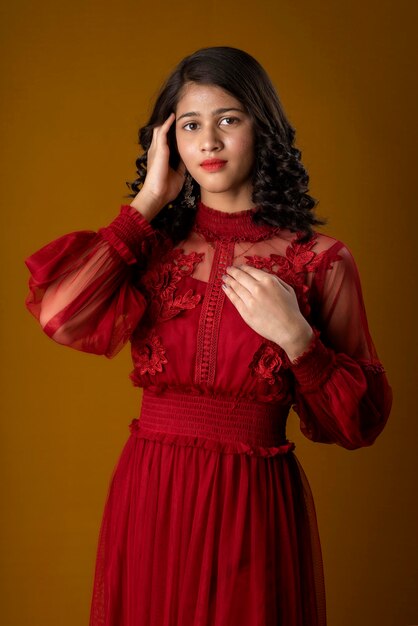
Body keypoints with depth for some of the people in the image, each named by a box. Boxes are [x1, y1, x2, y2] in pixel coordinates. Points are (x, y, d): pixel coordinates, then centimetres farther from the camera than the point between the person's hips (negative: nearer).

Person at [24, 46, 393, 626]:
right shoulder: (152, 247, 4)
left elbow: (361, 421, -1)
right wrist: (149, 201, -7)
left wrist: (296, 336, -18)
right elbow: (61, 317, -17)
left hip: (256, 508, -2)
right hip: (149, 497, 2)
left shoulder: (318, 259, -2)